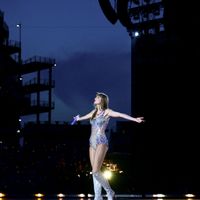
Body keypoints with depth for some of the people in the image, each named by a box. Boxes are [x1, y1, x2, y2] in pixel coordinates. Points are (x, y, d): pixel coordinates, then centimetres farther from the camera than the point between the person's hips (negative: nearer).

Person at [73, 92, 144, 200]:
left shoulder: (107, 111, -2)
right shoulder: (94, 112, 17)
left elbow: (120, 114, -16)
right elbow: (85, 117, 39)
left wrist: (134, 119, -31)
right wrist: (77, 119, 60)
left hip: (101, 143, -7)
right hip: (92, 143, 7)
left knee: (96, 171, -16)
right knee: (95, 172, 3)